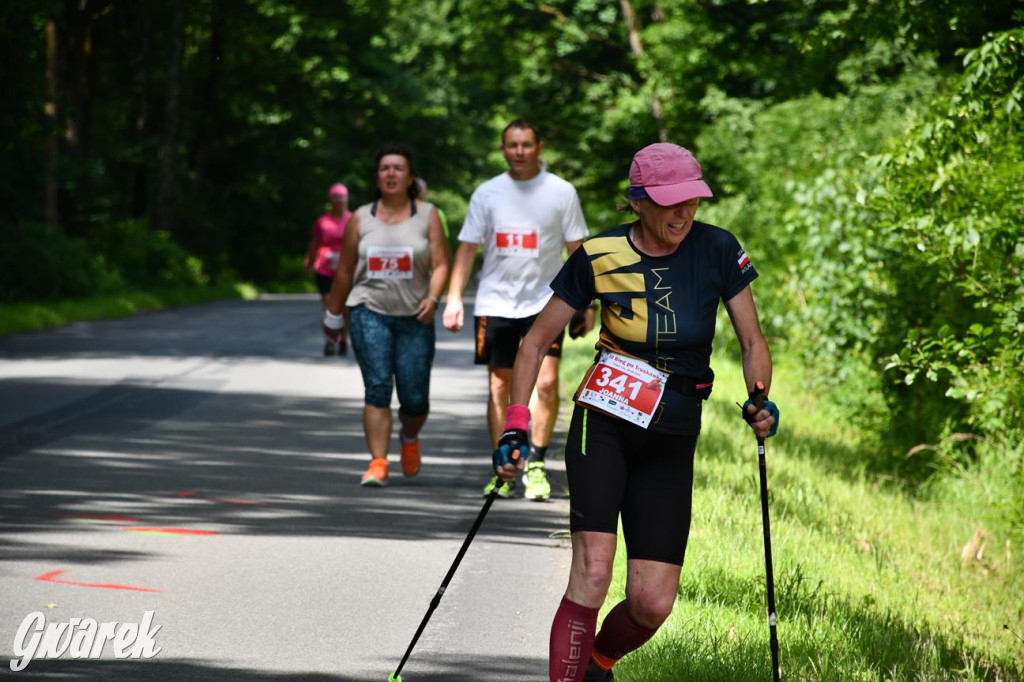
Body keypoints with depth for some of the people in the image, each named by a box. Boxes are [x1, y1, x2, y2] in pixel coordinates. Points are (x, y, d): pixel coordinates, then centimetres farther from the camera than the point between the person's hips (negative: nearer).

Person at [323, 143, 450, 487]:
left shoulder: (427, 215, 5)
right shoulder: (361, 218, 8)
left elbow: (440, 265, -1)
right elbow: (345, 271, 14)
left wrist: (433, 298, -18)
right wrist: (333, 315, 18)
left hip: (414, 317, 0)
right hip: (369, 313, 0)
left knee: (414, 398, 0)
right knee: (377, 388, -13)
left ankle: (410, 438, 33)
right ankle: (378, 463, -12)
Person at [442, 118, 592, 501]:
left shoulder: (561, 192, 1)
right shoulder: (487, 193, 5)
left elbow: (577, 250, 3)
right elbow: (467, 247, 6)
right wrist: (455, 297, -3)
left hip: (546, 302, -2)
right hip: (496, 303, 2)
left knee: (547, 382, -13)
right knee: (499, 386, 3)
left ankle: (536, 465, -3)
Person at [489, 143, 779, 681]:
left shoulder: (717, 250, -3)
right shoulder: (598, 257, -6)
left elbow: (752, 341, 4)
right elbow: (537, 340, 2)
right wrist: (515, 428, -7)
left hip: (672, 440, 2)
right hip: (603, 424, -2)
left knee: (652, 604, -3)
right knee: (593, 569, -22)